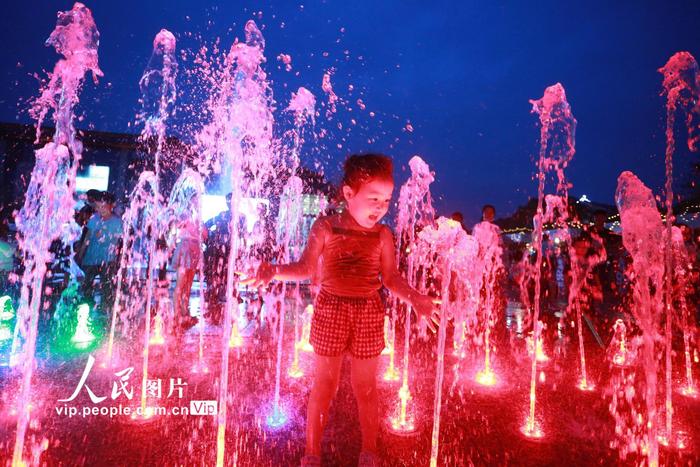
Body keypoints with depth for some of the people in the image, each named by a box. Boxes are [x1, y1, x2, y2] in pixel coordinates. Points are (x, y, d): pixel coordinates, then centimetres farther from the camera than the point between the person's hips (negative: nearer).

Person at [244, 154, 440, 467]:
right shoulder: (325, 228, -5)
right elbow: (306, 268, -7)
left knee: (366, 387, 15)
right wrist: (274, 271, -22)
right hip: (331, 310, -1)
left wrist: (415, 299, -15)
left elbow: (392, 279, 0)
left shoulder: (382, 235, -1)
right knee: (323, 385, 11)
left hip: (369, 314, 2)